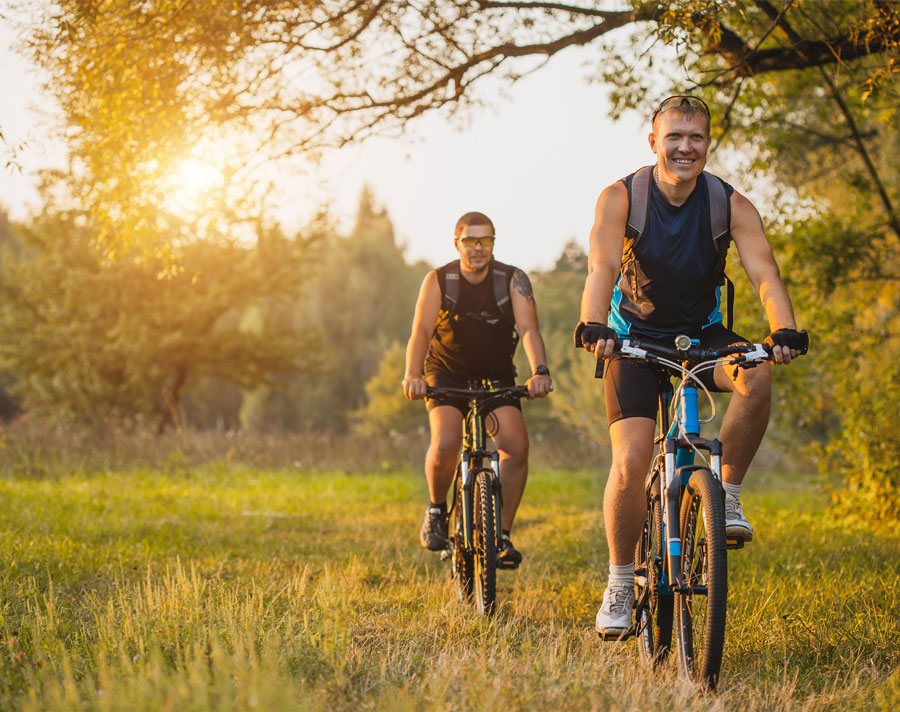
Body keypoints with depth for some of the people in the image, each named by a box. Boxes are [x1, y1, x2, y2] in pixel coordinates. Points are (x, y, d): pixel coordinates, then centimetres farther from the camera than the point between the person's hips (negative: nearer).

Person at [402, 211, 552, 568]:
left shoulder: (513, 280, -9)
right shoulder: (438, 281, -9)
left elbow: (528, 329, -20)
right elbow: (421, 331, -18)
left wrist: (540, 371, -39)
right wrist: (412, 375, -37)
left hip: (497, 380, 1)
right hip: (446, 378, -1)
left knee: (516, 446, -22)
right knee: (445, 444, -28)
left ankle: (502, 534, -7)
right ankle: (437, 509, 3)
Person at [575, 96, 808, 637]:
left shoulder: (732, 205, -11)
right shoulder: (620, 199, -14)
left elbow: (765, 274, -22)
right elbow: (602, 269, -27)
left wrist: (785, 332, -42)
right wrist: (593, 326, -47)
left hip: (704, 337, 1)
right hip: (636, 339, -1)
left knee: (757, 376, -31)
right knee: (630, 462, -16)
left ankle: (727, 494, -11)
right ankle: (621, 582, 3)